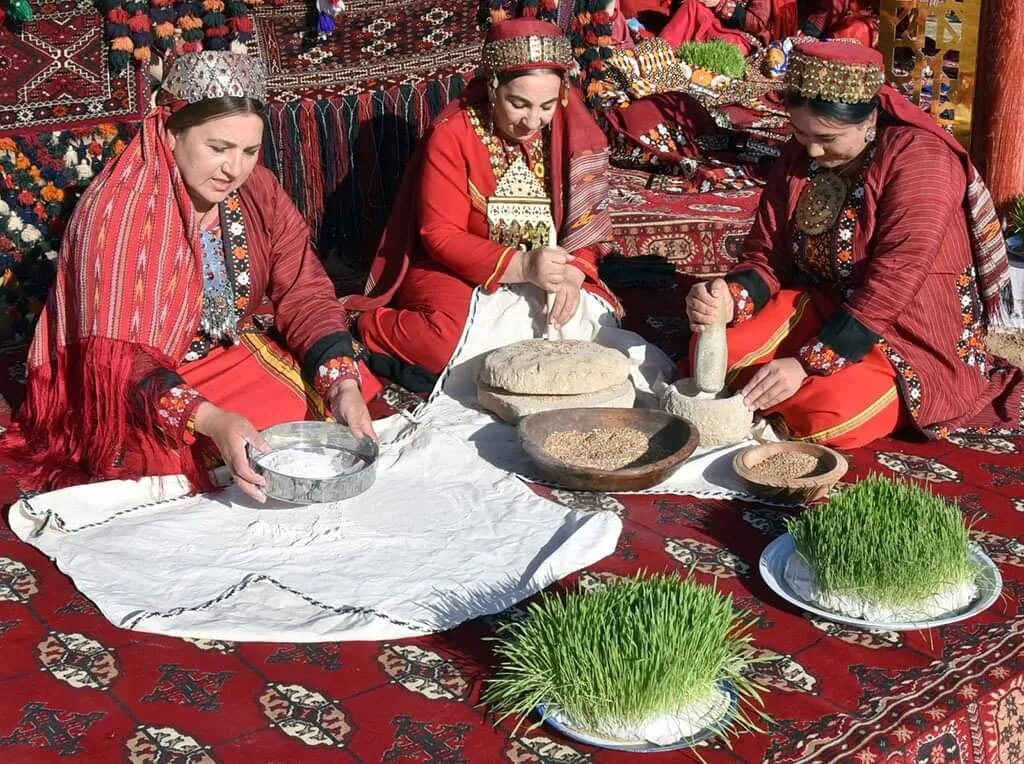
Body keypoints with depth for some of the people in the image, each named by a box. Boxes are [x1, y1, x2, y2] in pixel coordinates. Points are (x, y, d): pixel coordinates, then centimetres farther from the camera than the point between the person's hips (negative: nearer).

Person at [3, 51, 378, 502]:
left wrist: (344, 384, -27)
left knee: (332, 401, -14)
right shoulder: (117, 213, -22)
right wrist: (211, 421, -43)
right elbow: (120, 357, -27)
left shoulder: (259, 192, -5)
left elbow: (306, 296, -7)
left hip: (241, 354, 5)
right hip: (141, 396, -5)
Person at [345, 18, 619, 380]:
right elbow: (441, 235, -18)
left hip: (543, 270, 5)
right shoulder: (451, 134, -16)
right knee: (451, 343, -32)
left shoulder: (572, 127, -4)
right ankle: (369, 327, -2)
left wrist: (571, 273, -25)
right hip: (456, 270, -4)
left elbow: (587, 216, -3)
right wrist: (521, 266, -32)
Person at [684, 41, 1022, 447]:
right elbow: (766, 256, 3)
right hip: (823, 308, 6)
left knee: (829, 413, -30)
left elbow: (894, 280, -27)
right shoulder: (798, 157, 1)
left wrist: (808, 363, -31)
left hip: (912, 334, -6)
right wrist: (730, 298, -22)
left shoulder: (918, 156, -20)